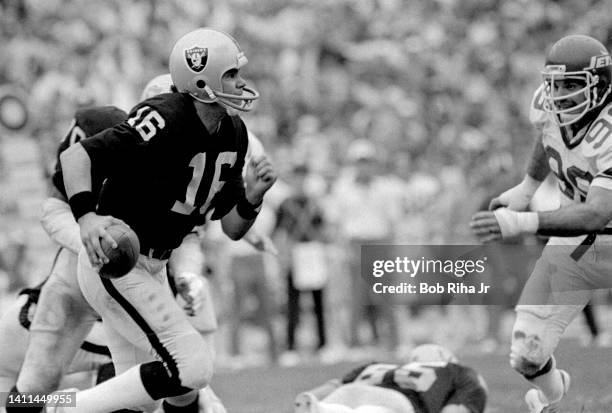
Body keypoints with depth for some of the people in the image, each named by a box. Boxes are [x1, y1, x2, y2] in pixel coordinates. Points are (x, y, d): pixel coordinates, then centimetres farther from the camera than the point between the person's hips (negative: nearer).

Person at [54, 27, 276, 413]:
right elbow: (75, 155, -28)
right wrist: (86, 215, -44)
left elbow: (232, 228, 10)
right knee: (191, 366, -16)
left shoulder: (232, 135, 4)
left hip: (152, 266, 9)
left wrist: (252, 196, -11)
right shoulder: (167, 123, -23)